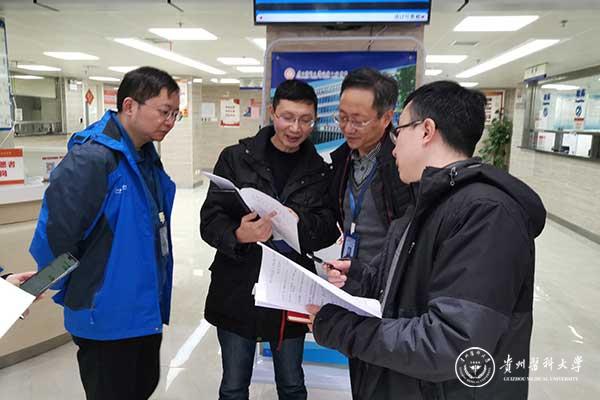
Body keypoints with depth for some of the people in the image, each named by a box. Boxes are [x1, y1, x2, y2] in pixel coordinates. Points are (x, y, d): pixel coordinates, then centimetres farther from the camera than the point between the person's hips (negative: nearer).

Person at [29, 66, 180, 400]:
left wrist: (156, 295, 14)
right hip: (105, 318, -8)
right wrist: (76, 296, -7)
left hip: (145, 311, 8)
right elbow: (54, 235, -23)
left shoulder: (147, 157, 4)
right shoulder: (90, 159, -23)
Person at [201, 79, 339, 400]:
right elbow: (210, 221, -8)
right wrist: (238, 235, -30)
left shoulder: (319, 170, 1)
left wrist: (299, 222, -25)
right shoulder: (236, 158, -5)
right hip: (237, 293, -1)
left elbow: (330, 229, -4)